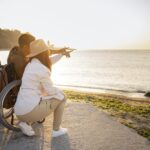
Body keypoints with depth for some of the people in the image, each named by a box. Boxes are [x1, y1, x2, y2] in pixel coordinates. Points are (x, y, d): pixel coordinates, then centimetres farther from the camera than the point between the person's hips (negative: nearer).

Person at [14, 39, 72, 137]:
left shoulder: (31, 63, 11)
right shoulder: (42, 69, -15)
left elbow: (48, 62, 32)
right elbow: (51, 91, -6)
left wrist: (61, 54, 41)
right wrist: (58, 90, 16)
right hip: (31, 110, -8)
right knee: (61, 97, 9)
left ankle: (26, 123, 15)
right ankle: (56, 130, 18)